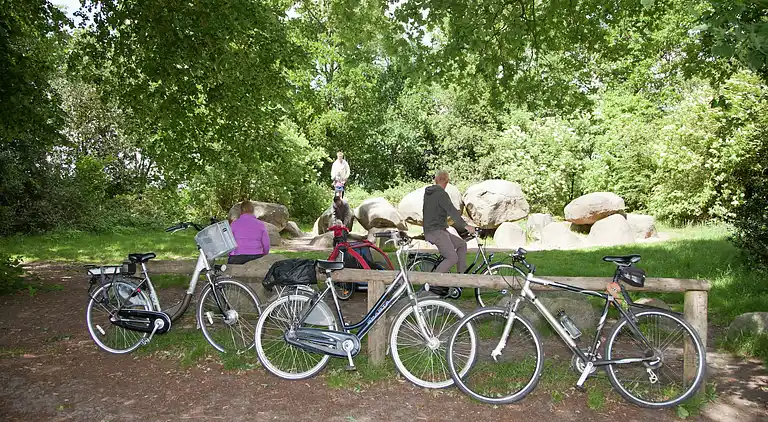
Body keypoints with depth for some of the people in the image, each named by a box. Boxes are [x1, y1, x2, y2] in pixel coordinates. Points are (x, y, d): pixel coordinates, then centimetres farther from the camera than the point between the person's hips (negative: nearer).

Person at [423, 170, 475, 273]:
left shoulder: (427, 193, 14)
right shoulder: (441, 194, -14)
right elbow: (452, 211, -24)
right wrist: (465, 226, -28)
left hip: (429, 231, 10)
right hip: (437, 232, -10)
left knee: (462, 244, 15)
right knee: (452, 258, -12)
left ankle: (462, 274, 14)